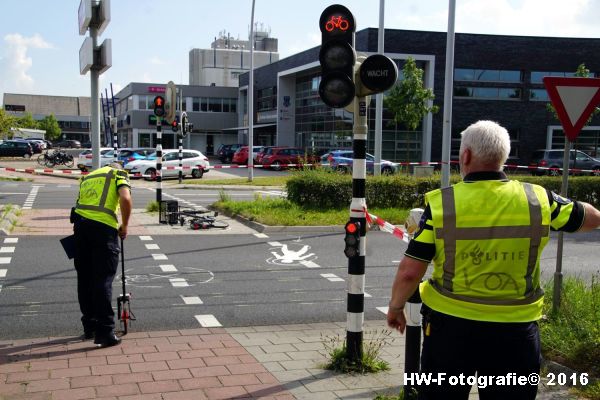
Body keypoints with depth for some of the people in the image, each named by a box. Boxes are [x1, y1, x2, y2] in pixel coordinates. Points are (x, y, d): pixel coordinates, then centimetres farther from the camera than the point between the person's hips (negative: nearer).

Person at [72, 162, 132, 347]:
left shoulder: (87, 177, 29)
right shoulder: (118, 174, 10)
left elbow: (81, 202, 23)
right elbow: (125, 199, -8)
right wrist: (124, 226, 3)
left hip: (80, 223, 5)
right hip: (103, 227, -5)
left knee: (84, 279, 15)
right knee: (103, 280, -3)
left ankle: (89, 327, 24)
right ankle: (104, 332, -3)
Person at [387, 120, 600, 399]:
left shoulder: (441, 203, -12)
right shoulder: (537, 200, -7)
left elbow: (409, 272, -11)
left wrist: (396, 306, 8)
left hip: (450, 325, -1)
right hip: (515, 329, 1)